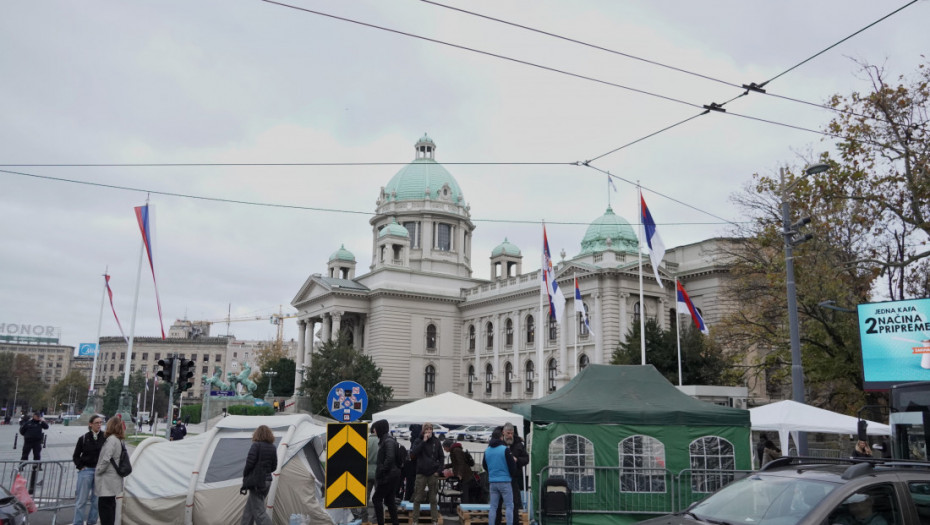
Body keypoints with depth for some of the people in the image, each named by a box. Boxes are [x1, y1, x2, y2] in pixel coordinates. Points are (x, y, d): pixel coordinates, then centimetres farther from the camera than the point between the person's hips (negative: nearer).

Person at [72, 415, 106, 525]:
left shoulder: (105, 438, -3)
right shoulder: (84, 438, -1)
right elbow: (75, 456, 8)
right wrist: (81, 466, -2)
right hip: (86, 471, -1)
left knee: (96, 499, 8)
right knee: (81, 500, 1)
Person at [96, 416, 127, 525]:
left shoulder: (111, 439, -18)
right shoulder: (119, 440, 12)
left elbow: (106, 459, -24)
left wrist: (98, 470, -9)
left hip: (107, 480, -9)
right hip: (114, 478, 9)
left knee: (104, 505, -4)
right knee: (110, 505, 17)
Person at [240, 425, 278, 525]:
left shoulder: (256, 445, -10)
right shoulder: (272, 448, 9)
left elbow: (250, 463, -14)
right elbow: (274, 467, 12)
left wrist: (245, 477, 0)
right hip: (267, 481, 7)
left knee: (259, 512, -6)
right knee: (249, 509, 20)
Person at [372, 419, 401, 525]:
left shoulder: (388, 441, -15)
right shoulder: (384, 440, 14)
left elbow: (390, 458, -24)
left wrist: (381, 471, -19)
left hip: (389, 475, -9)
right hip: (392, 475, 9)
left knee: (376, 498, -3)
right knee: (389, 500, 12)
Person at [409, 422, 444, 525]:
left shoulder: (436, 441, 3)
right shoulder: (418, 441, -1)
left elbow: (441, 457, 8)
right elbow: (413, 454, -16)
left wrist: (439, 470, -2)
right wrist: (423, 442, -19)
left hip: (433, 474, 1)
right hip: (421, 473, -1)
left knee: (434, 499, 7)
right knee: (417, 498, 4)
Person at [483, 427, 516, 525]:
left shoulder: (487, 450, 5)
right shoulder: (505, 449, -12)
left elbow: (484, 466, 16)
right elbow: (513, 466, -11)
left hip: (492, 482, 5)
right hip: (505, 481, -5)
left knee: (493, 507, 9)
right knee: (509, 506, 2)